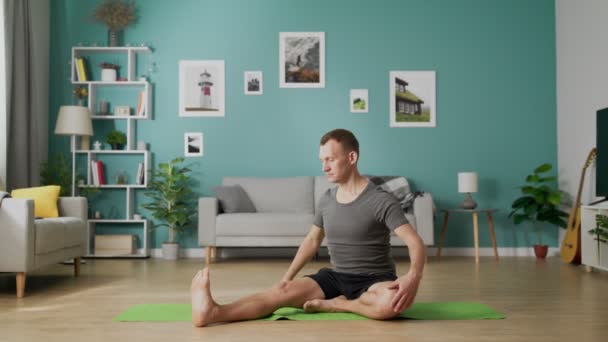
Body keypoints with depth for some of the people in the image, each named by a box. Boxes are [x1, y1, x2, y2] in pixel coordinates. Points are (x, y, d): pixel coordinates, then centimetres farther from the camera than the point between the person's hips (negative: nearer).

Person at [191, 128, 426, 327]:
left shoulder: (381, 200, -14)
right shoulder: (327, 199, 6)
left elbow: (415, 242, -22)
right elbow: (312, 240, 18)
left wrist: (413, 277, -42)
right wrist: (287, 277, 10)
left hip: (374, 280, -4)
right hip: (336, 277, 5)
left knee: (393, 300, -40)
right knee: (282, 291, -19)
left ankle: (333, 304, -18)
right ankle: (213, 312, -38)